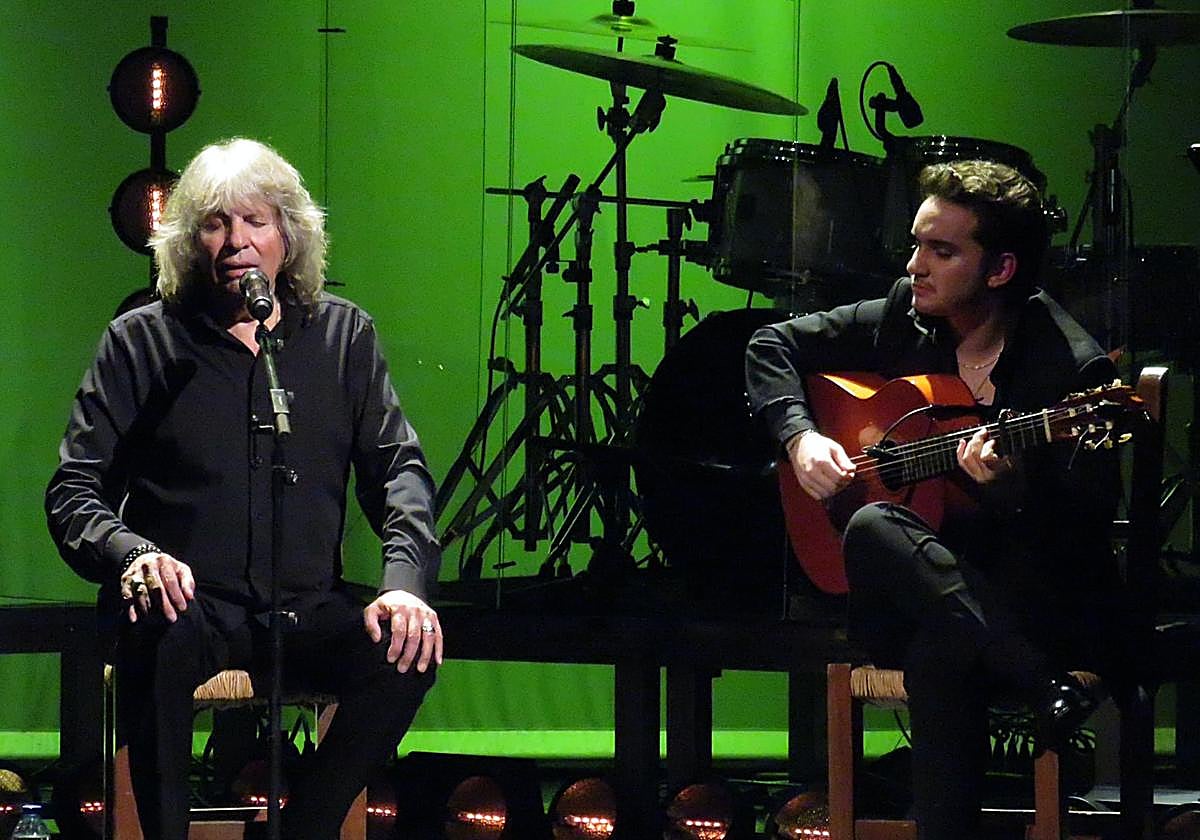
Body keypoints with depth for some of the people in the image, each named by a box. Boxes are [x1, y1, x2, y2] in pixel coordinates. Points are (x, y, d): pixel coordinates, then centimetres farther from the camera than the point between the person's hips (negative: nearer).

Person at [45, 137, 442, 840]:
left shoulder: (345, 335, 12)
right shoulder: (142, 342, 5)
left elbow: (399, 467, 7)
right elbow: (75, 492, 1)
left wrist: (404, 582, -13)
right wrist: (132, 553, -22)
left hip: (306, 614, 2)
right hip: (191, 605, -2)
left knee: (406, 650, -27)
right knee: (160, 636, -37)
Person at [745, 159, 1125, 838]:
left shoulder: (1072, 368, -11)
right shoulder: (902, 319, 6)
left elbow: (1090, 526, -12)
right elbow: (774, 347, 18)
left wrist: (1008, 486, -30)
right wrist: (801, 436, 1)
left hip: (1048, 607, -4)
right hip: (924, 599, 4)